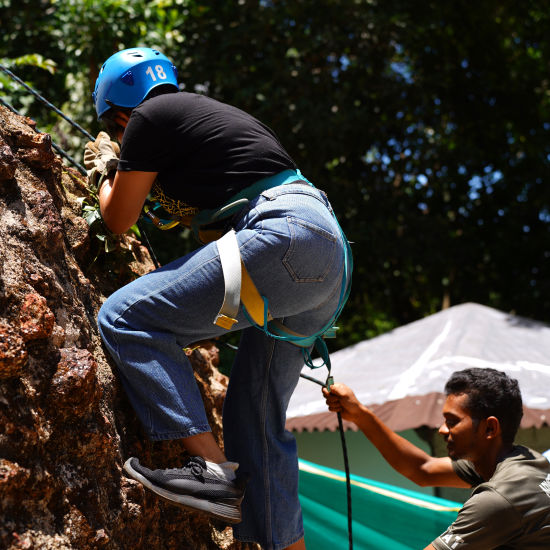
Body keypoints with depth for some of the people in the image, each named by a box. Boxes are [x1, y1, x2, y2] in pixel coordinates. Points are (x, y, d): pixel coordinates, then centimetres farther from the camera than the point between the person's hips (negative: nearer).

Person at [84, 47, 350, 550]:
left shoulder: (151, 117, 3)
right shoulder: (205, 112, 29)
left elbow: (118, 219, 11)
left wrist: (106, 168, 31)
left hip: (285, 238, -10)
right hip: (329, 253, 10)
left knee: (125, 318, -11)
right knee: (258, 418, 14)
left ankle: (212, 467, -17)